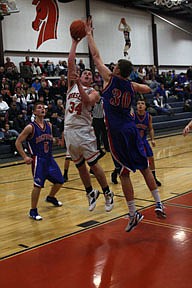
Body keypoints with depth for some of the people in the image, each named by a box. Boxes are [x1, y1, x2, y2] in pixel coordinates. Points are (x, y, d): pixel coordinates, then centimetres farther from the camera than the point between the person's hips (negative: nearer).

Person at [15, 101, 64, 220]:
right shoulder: (30, 127, -13)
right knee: (38, 185, -15)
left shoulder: (49, 125, 6)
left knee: (59, 181, 14)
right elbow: (18, 142, -9)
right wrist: (25, 157, -14)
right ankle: (33, 211, -1)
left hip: (49, 158, 7)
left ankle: (51, 197, 43)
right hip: (38, 159, -7)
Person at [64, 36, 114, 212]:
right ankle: (91, 193, 29)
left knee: (94, 164, -2)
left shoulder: (93, 92, 3)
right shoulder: (72, 85, 13)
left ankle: (107, 193, 13)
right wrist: (75, 42, 10)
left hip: (84, 130, -4)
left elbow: (87, 101, -21)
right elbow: (71, 61, 8)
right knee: (80, 166, 13)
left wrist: (79, 83, -25)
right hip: (69, 130, 4)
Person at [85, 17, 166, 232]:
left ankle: (133, 214, 1)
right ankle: (158, 204, 16)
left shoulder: (110, 79, -5)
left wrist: (89, 35, 13)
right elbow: (148, 89, 29)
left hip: (117, 132, -5)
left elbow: (96, 57, 2)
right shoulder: (132, 86, 8)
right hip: (131, 129, 5)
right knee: (144, 167, 14)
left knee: (124, 173, 0)